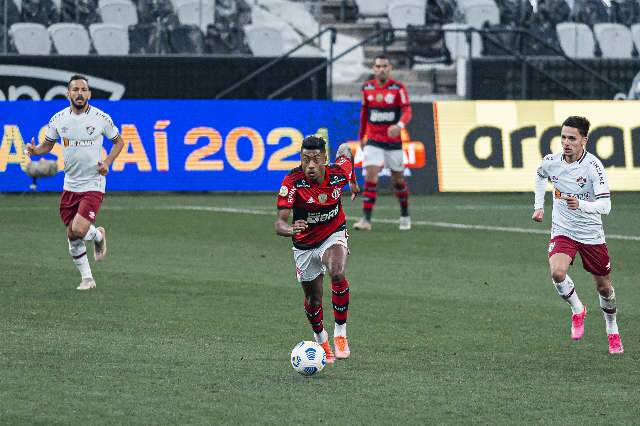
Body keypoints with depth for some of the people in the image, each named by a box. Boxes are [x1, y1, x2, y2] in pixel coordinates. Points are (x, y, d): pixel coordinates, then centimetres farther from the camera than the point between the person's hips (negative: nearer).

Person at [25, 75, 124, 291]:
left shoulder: (101, 118, -8)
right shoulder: (58, 119, -1)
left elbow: (118, 141, 7)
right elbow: (47, 145, 11)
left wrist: (107, 162, -9)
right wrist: (35, 150, -12)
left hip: (93, 184, -4)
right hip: (70, 184, 4)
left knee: (79, 230, -19)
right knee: (72, 235, 6)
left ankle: (98, 235, 17)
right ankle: (87, 278, 22)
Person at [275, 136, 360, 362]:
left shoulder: (339, 173, -22)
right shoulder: (293, 182, -30)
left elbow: (345, 150, 4)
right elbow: (280, 222, -37)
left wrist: (353, 181, 18)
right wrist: (289, 229, -60)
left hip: (334, 235, 0)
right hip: (305, 244, 0)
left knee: (337, 274, -32)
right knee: (313, 298, 13)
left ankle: (340, 333, -16)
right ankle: (321, 340, 44)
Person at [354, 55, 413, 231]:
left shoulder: (398, 88, -7)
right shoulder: (367, 88, 3)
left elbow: (407, 111, -15)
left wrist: (399, 125, -36)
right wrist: (361, 136, 18)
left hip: (394, 142, -1)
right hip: (373, 141, 1)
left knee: (398, 180, 10)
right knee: (370, 177, -15)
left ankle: (405, 216, 31)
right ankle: (366, 220, -18)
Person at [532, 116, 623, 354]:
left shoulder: (593, 166, -21)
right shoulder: (551, 162, -9)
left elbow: (605, 205, -28)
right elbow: (540, 176, 19)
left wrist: (581, 205, -45)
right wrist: (539, 206, 14)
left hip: (591, 234, -2)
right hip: (562, 231, 2)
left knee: (603, 287, 11)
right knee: (557, 273, -27)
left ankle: (612, 330, 38)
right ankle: (577, 310, 2)